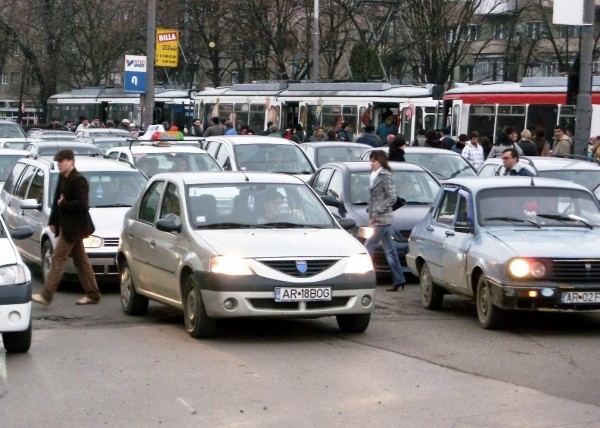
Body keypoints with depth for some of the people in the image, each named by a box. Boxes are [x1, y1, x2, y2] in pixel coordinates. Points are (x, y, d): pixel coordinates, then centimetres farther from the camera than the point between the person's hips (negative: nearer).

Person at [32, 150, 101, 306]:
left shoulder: (78, 180, -16)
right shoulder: (63, 178, 12)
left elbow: (82, 204, -23)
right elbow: (57, 200, 18)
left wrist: (63, 204, -18)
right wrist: (53, 221, 13)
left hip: (73, 226, -10)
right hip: (65, 224, 10)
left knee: (58, 258, -9)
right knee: (80, 260, 13)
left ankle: (46, 295, -9)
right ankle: (92, 294, 19)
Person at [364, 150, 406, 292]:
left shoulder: (385, 176, -11)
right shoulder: (374, 176, 15)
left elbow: (392, 197, -15)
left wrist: (377, 211, -18)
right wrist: (371, 216, 14)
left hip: (382, 219, -9)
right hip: (377, 219, 9)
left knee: (368, 247, -9)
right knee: (389, 249, 10)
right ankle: (398, 279, 13)